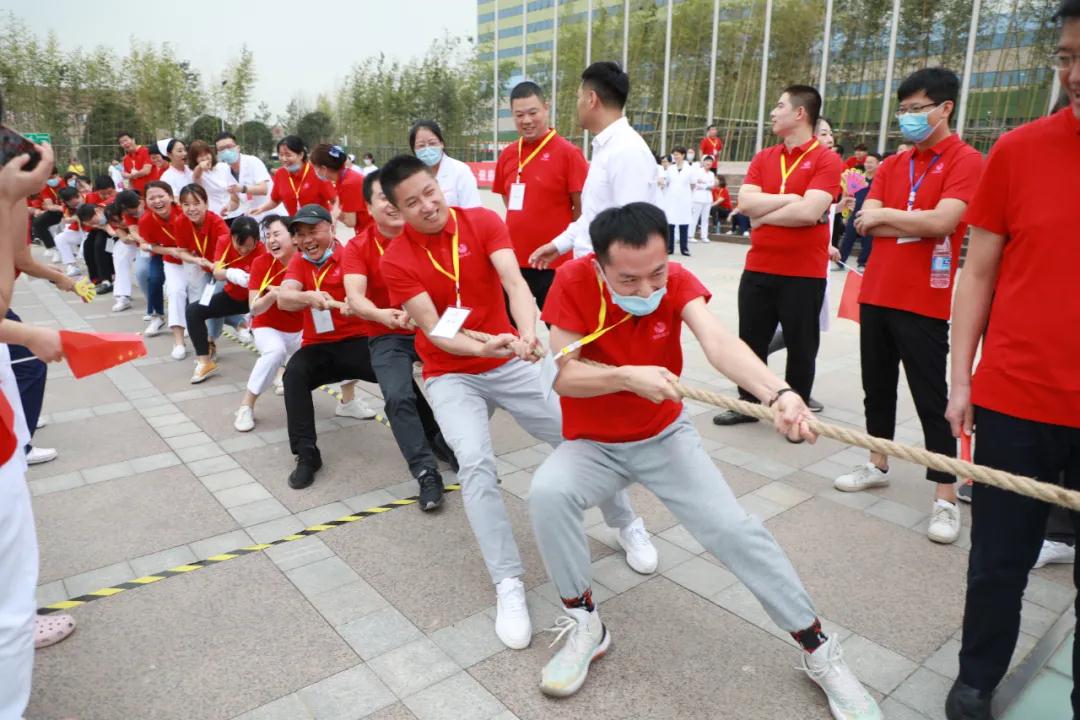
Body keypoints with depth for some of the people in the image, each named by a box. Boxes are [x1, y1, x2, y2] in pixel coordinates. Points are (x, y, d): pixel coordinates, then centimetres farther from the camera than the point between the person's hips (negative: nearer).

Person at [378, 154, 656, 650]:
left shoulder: (483, 221, -7)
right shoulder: (396, 260, -10)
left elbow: (514, 282, -21)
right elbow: (433, 330, -17)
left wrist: (527, 333, -41)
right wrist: (481, 347, -36)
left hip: (510, 363, 2)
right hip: (452, 376, -1)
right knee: (475, 463, -26)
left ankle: (626, 524, 26)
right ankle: (508, 585, -14)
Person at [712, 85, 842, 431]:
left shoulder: (827, 160, -7)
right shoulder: (763, 158, 9)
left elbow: (809, 212, -20)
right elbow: (745, 202, -5)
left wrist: (763, 216, -9)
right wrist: (791, 198, -13)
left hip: (804, 273, -5)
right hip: (758, 269, 5)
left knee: (800, 346, 8)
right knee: (751, 340, 13)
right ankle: (748, 403, 29)